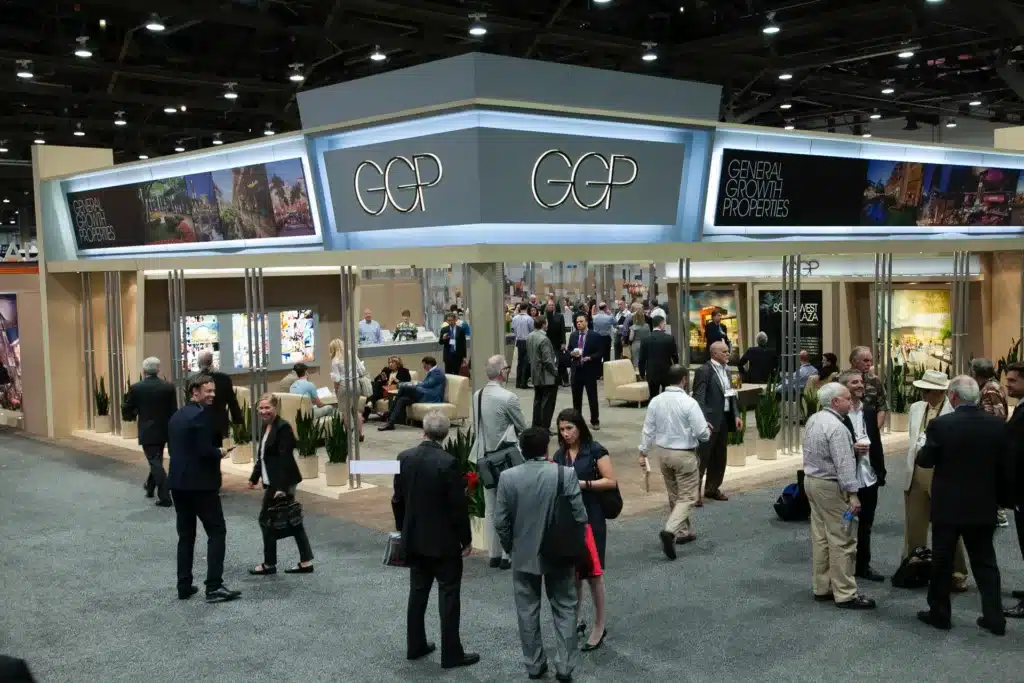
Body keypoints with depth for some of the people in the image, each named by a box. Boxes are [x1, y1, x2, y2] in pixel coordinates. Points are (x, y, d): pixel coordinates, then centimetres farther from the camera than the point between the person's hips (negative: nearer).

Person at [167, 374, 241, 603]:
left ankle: (184, 586, 15)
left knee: (185, 535, 13)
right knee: (217, 532, -1)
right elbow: (205, 450, -22)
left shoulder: (176, 416, 13)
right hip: (201, 484, -8)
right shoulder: (203, 414, -14)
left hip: (178, 482, 8)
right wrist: (220, 453, -2)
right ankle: (214, 587, -5)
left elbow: (172, 448, 17)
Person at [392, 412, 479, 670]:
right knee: (449, 595, 3)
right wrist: (466, 539, -4)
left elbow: (398, 499, 6)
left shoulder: (404, 457, -3)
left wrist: (402, 529, 19)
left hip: (414, 538, 6)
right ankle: (451, 654, 9)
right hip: (443, 540, -6)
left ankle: (415, 646, 26)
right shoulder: (448, 462, -20)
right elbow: (458, 505, -16)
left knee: (417, 591, 17)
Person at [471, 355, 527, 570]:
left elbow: (476, 426, 8)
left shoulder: (477, 396, 0)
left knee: (490, 508, 12)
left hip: (484, 457, 6)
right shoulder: (508, 398, -19)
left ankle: (494, 555, 19)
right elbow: (523, 427, -7)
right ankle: (507, 555, 7)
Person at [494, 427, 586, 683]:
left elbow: (500, 521, -7)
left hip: (523, 555, 1)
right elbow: (580, 517, -12)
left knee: (528, 611, 14)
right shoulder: (566, 474, -14)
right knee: (564, 610, 13)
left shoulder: (507, 477, -11)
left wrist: (510, 547, 9)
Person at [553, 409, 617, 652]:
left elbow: (611, 481, -9)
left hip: (590, 518, -5)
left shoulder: (595, 451, -7)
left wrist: (582, 483, -17)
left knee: (592, 573, -2)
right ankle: (575, 621, 24)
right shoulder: (559, 455, 9)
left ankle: (599, 626, 10)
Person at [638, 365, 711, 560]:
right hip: (685, 454, -5)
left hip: (662, 452, 6)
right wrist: (708, 431, 6)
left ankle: (684, 532, 30)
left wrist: (643, 452, 9)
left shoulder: (656, 401, -4)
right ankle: (670, 531, -18)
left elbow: (648, 430, 1)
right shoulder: (689, 403, -18)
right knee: (687, 497, 2)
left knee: (674, 496, 20)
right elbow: (702, 433, -17)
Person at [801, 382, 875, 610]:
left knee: (820, 537, 14)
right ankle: (845, 594, 0)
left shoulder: (813, 420, 8)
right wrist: (853, 494, -21)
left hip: (811, 480, 10)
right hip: (830, 487, -9)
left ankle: (821, 587, 20)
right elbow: (843, 463, -23)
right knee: (842, 540, -4)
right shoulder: (836, 427, -20)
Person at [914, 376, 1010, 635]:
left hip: (948, 505, -3)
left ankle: (939, 613, 18)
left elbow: (925, 460, -7)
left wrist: (926, 446, 13)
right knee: (985, 562, 13)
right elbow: (1006, 468, 2)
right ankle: (994, 617, 13)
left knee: (942, 561, 10)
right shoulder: (998, 425, -4)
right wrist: (1000, 497, 15)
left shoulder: (940, 424, -16)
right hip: (984, 506, 3)